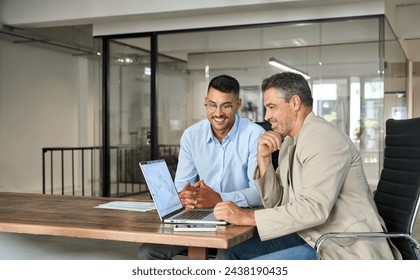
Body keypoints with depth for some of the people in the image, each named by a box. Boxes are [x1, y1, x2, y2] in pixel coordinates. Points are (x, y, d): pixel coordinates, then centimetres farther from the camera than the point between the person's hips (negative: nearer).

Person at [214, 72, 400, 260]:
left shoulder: (323, 139, -17)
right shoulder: (290, 141, 11)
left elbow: (314, 209, -28)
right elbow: (275, 202, 11)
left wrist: (248, 217, -25)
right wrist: (263, 158, -3)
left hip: (345, 247, -9)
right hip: (312, 236, 9)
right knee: (237, 250, 1)